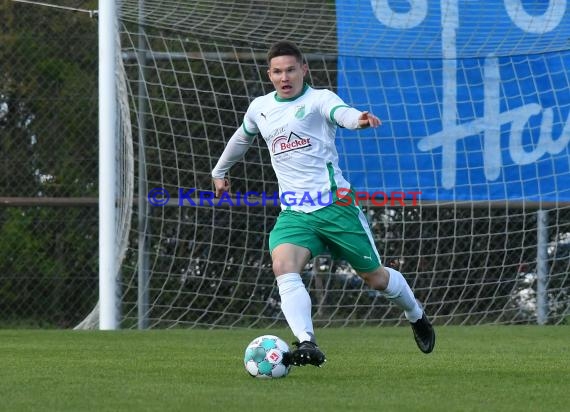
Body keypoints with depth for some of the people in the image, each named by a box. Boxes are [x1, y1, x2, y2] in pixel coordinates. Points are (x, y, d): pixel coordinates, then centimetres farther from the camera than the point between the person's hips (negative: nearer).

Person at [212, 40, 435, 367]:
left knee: (375, 277, 7)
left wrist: (359, 119, -54)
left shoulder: (318, 99, -6)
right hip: (293, 213, 4)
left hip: (334, 205, -4)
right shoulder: (260, 108, 12)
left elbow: (341, 112, -30)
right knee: (283, 267, -26)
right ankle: (308, 344, -39)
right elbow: (242, 138, 34)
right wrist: (220, 171, 48)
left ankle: (417, 317, 39)